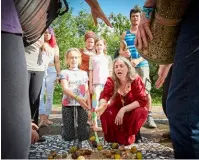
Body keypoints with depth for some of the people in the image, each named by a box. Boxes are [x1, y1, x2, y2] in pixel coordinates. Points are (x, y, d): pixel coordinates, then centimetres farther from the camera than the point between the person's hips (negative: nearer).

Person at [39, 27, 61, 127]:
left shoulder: (55, 46, 16)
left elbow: (57, 61, 13)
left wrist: (58, 73, 7)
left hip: (51, 71, 3)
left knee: (49, 96, 3)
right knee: (40, 95, -14)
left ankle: (46, 118, 9)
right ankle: (42, 119, -19)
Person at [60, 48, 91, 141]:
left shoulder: (84, 73, 13)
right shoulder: (64, 72, 3)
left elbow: (87, 91, 12)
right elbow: (65, 89, -13)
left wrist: (89, 107, 3)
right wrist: (77, 98, -30)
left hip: (82, 105, 2)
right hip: (68, 105, -2)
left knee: (83, 136, -2)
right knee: (69, 137, 1)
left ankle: (83, 127, 29)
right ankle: (67, 129, 33)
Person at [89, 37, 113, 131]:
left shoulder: (108, 58, 12)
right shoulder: (93, 58, 9)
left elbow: (110, 72, 11)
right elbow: (91, 72, 6)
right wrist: (90, 84, 0)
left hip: (106, 83, 1)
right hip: (96, 83, -1)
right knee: (95, 103, -5)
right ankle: (95, 125, -1)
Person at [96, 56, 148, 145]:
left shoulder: (136, 80, -19)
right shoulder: (111, 81, -14)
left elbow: (142, 100, -26)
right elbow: (104, 96, -28)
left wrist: (124, 109, -35)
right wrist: (102, 106, -53)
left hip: (132, 112, -1)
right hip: (116, 110, 1)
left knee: (140, 112, -32)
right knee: (105, 111, -28)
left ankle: (129, 136, -7)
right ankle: (113, 137, -5)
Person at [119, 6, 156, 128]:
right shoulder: (125, 34, 16)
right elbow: (120, 51, 13)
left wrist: (138, 60, -17)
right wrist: (124, 53, -12)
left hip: (142, 65, -2)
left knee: (146, 91, -9)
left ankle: (149, 117, -7)